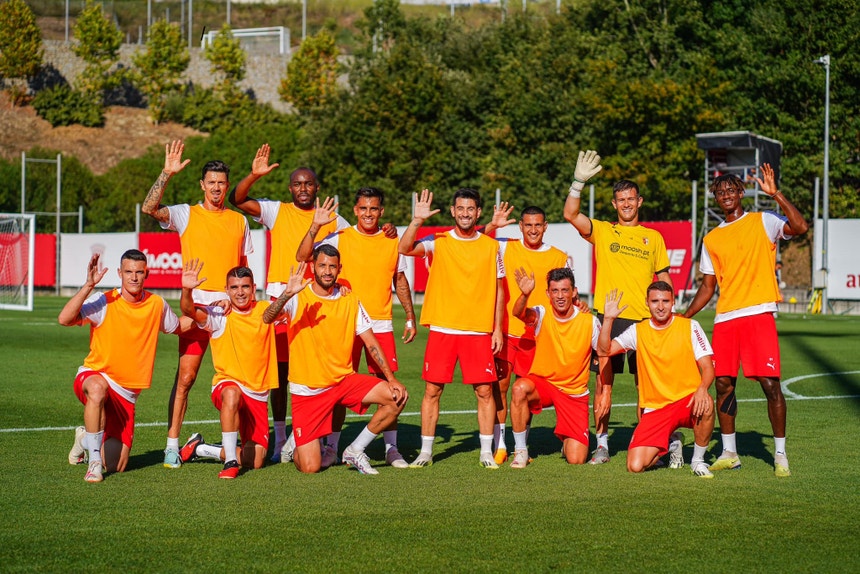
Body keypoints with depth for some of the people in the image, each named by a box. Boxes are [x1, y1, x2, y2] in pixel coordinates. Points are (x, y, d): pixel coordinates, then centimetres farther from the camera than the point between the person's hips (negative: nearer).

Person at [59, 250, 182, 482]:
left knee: (117, 466, -4)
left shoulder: (157, 304, 0)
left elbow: (179, 326, 20)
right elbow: (64, 319, -27)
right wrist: (88, 285, -35)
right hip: (93, 376, -4)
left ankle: (86, 438, 32)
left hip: (126, 393, 4)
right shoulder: (104, 302, -13)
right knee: (97, 388, -44)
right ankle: (94, 462, -30)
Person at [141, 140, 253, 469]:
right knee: (185, 377, -7)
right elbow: (149, 208, -13)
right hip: (196, 304, -3)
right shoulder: (187, 215, 4)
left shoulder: (239, 220, 14)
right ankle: (172, 444, -3)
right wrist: (167, 173, -18)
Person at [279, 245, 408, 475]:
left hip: (344, 381, 4)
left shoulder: (349, 300, 3)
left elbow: (371, 342, 4)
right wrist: (287, 294, -46)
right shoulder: (298, 298, -9)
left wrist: (391, 378, -7)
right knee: (310, 467, -12)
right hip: (307, 390, -4)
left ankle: (355, 451, 1)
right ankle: (298, 446, 28)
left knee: (397, 397, -17)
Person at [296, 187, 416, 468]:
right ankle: (331, 447, 10)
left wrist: (410, 318, 13)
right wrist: (315, 226, -20)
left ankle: (391, 448, 8)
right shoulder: (339, 238, -1)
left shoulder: (392, 242, 7)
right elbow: (303, 257, -9)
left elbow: (400, 281, 16)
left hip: (381, 325, 2)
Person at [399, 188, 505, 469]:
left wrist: (497, 328, 5)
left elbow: (498, 289, 10)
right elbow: (405, 248, -14)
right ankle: (426, 451, 9)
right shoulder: (438, 242, 2)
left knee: (485, 391, -1)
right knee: (432, 390, 0)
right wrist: (418, 220, -26)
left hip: (479, 331, 1)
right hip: (442, 329, -1)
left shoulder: (491, 246, 7)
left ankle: (486, 452, 7)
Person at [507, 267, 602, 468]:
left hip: (575, 392, 0)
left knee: (576, 460, -10)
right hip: (542, 383, 0)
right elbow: (519, 314, -33)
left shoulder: (589, 321, -9)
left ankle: (566, 439, 30)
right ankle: (520, 451, -19)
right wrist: (525, 294, -54)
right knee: (519, 387, -37)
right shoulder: (541, 315, -10)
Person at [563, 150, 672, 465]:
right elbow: (570, 215, -8)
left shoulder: (654, 237, 14)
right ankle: (602, 444, 3)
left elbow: (664, 279, 17)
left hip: (644, 320, 1)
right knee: (603, 381, -2)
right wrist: (579, 181, -19)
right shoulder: (602, 231, 8)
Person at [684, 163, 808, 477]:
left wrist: (775, 194, -20)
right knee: (723, 383, 3)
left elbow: (800, 227, -16)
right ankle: (729, 453, 15)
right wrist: (683, 318, 11)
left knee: (770, 384, -9)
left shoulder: (763, 222, 4)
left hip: (758, 315, -5)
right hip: (724, 319, 5)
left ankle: (780, 454, 1)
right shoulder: (711, 239, 17)